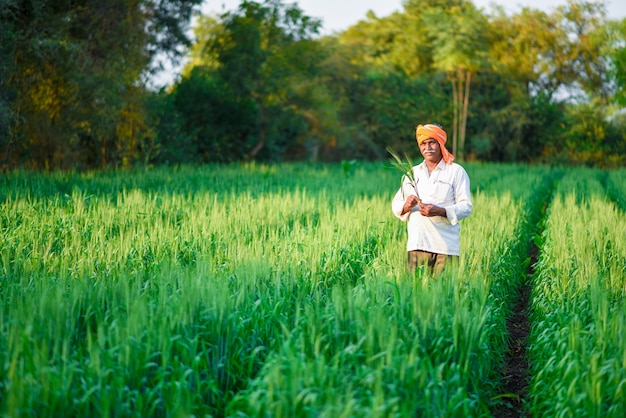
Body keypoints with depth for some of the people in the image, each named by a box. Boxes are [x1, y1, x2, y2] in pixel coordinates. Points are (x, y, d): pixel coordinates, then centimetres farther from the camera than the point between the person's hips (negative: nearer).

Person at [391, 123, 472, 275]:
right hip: (416, 244, 3)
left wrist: (440, 211, -18)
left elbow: (466, 207, -2)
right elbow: (396, 206, 16)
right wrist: (406, 206, -8)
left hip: (446, 246, -3)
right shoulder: (412, 173, 19)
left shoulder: (456, 171, 6)